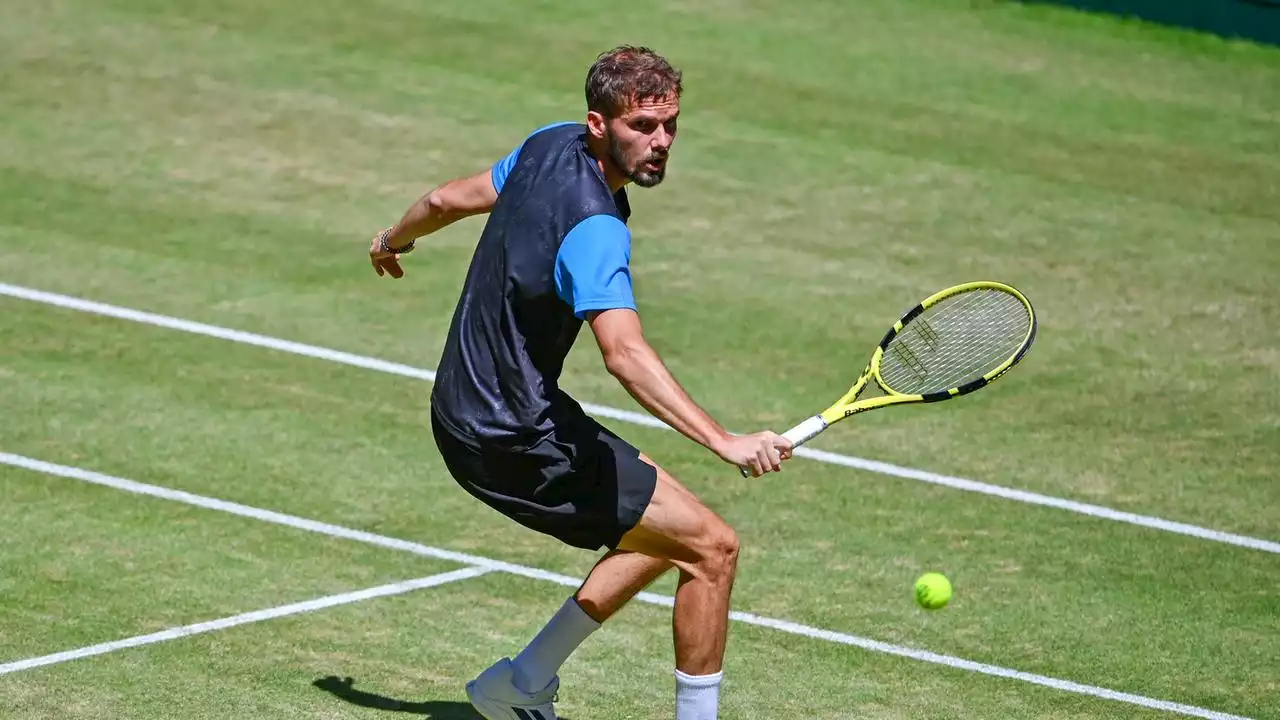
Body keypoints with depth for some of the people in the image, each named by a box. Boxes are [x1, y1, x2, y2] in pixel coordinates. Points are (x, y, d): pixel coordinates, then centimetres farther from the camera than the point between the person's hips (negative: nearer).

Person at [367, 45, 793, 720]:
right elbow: (625, 353, -43)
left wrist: (393, 239, 39)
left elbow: (448, 199, 17)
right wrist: (725, 443, -51)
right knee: (711, 547, -10)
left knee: (662, 531, 23)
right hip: (514, 441, -10)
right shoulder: (593, 225, -28)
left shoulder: (552, 145, 0)